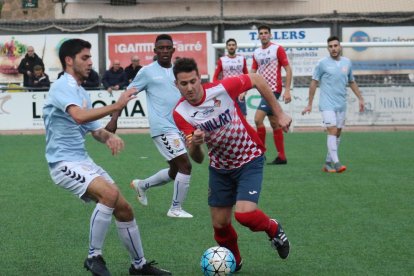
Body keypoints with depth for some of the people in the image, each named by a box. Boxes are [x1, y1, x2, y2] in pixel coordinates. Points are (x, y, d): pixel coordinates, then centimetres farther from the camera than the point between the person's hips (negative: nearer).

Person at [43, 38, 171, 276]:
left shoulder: (82, 93, 17)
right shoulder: (62, 87, -13)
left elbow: (95, 129, 22)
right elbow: (79, 116, -32)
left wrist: (110, 137, -1)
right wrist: (116, 106, -31)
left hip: (84, 162, 9)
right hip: (64, 163, -9)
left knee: (124, 209, 8)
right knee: (110, 193, -31)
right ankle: (94, 257, -18)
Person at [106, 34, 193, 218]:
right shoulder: (147, 71, -3)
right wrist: (114, 119, -10)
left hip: (179, 127, 7)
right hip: (163, 128, -7)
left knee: (175, 172, 15)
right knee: (185, 165, -13)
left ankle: (142, 185, 38)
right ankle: (176, 209, 1)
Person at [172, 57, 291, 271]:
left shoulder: (222, 88, -24)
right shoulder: (181, 113, -16)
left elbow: (257, 80, -7)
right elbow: (197, 159, -19)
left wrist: (279, 114, -6)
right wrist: (195, 145, -43)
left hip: (249, 160, -3)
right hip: (219, 167, 3)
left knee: (244, 214, -21)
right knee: (219, 224, 5)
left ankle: (273, 229, 13)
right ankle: (233, 262, 34)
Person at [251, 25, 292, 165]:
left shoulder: (277, 49, -6)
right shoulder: (256, 53, 12)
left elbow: (288, 70, -7)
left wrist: (287, 90, -13)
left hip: (274, 89, -7)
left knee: (258, 119, -17)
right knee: (274, 124, 9)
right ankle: (281, 157, 12)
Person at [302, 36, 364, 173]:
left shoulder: (347, 62, 9)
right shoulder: (322, 63, -4)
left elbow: (352, 82, 21)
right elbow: (314, 83, 1)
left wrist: (360, 98, 17)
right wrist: (310, 104, 0)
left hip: (341, 105, 5)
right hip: (327, 104, -5)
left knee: (337, 134, 6)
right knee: (332, 131, -16)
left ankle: (328, 163, 15)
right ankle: (336, 163, -21)